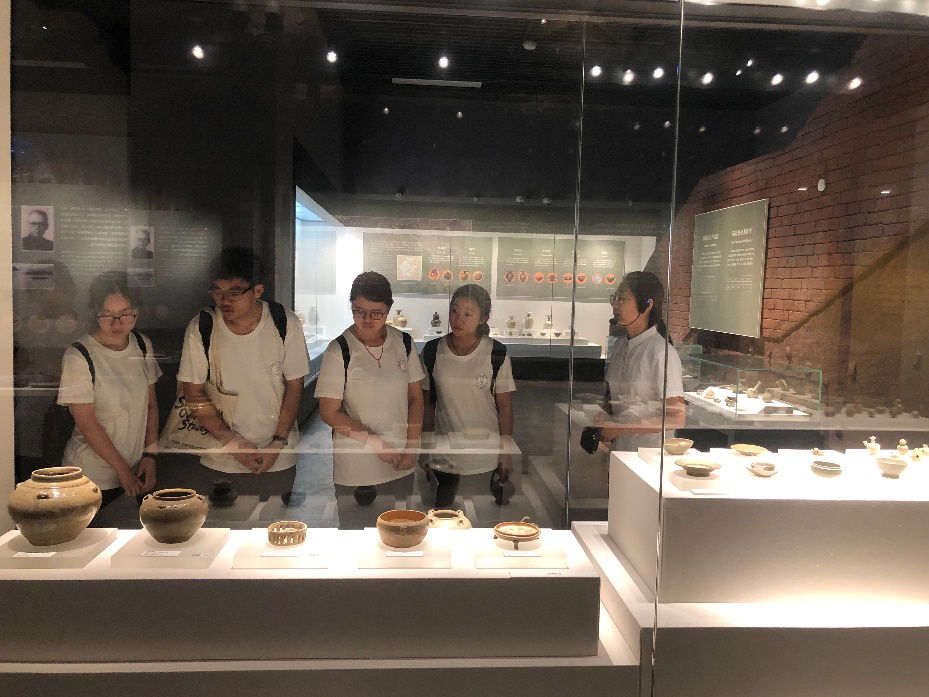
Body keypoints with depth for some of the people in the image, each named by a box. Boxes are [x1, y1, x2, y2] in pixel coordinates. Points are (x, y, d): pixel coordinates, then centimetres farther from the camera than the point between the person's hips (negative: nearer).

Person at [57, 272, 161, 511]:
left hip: (137, 470, 5)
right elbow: (86, 422, -15)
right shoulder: (78, 356, -16)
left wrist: (150, 454, -3)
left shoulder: (143, 345, 0)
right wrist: (122, 469, -13)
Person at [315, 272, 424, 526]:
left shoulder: (403, 343, -1)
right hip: (355, 471, -3)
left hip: (400, 467, 4)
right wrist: (376, 443, -15)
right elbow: (329, 412, -11)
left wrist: (412, 448, -5)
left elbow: (415, 398, 5)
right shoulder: (339, 351, -13)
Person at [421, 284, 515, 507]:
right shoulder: (432, 351, -3)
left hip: (486, 458, -2)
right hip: (444, 456, 2)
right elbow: (428, 403, 4)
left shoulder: (497, 355, -9)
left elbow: (505, 406, -4)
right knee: (444, 508, 14)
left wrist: (505, 451, -4)